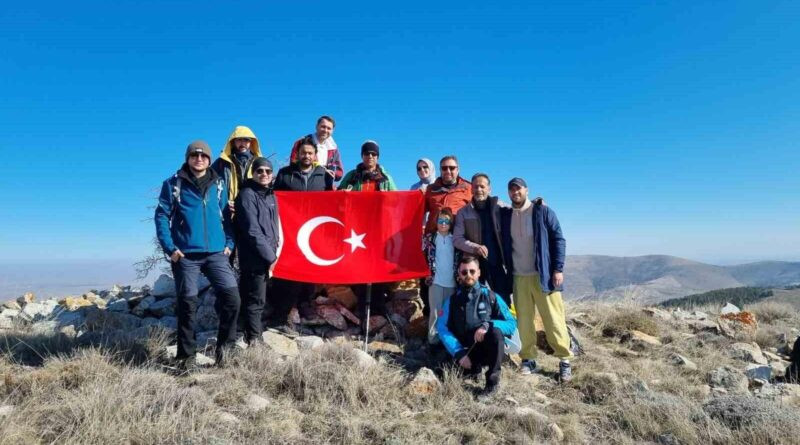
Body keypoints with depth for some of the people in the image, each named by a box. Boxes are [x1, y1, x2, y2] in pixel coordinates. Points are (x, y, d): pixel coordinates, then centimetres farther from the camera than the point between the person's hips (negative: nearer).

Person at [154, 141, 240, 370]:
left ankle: (224, 344, 10)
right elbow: (161, 216, 0)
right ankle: (186, 356, 17)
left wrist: (229, 243, 2)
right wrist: (170, 248, -9)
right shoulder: (174, 184, 3)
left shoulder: (218, 184, 10)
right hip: (185, 255, -2)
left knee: (232, 297, -10)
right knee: (187, 305, 3)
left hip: (216, 253, 2)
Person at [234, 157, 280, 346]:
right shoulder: (247, 195, -11)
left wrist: (273, 251, 9)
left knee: (252, 299, 15)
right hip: (255, 259, -8)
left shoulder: (271, 195, 15)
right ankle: (254, 341, 4)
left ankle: (250, 335, 24)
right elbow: (252, 231, -18)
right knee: (256, 301, -3)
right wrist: (270, 256, -16)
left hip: (266, 258, 8)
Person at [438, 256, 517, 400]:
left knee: (496, 331, -32)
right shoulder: (452, 300, 1)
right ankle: (474, 367, 10)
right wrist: (459, 353, -18)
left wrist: (488, 325, -25)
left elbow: (512, 324, -7)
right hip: (467, 352, 2)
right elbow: (442, 328, -7)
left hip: (489, 350, -1)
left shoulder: (491, 296, -1)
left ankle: (492, 383, -17)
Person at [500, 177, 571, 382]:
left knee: (554, 319, 0)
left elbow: (558, 240, -3)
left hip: (543, 275, -3)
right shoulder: (505, 216, 8)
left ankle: (565, 360, 9)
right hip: (518, 277, 3)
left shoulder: (543, 211, -2)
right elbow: (503, 245, 14)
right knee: (523, 320, 6)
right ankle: (528, 359, 16)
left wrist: (558, 269, -10)